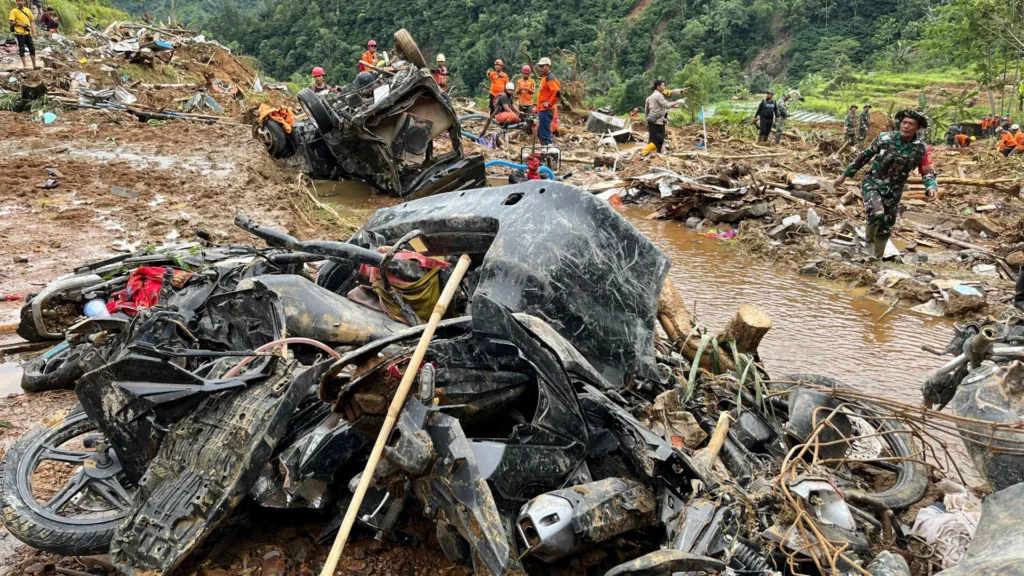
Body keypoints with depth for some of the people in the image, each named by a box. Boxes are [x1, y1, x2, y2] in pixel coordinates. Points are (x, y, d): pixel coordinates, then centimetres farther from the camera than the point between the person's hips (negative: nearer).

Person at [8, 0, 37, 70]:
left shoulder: (28, 10, 8)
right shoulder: (14, 11, -6)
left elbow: (31, 22, 13)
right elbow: (10, 22, -9)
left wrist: (34, 33, 8)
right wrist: (20, 24, -16)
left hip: (27, 33, 5)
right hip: (20, 33, -5)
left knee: (32, 48, 7)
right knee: (22, 49, -1)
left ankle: (34, 65, 15)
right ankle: (25, 66, 1)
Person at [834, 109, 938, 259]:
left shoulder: (922, 149, -9)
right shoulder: (885, 138, -12)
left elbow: (928, 173, -3)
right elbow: (864, 156, 0)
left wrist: (932, 188, -26)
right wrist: (845, 175, 6)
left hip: (892, 191, 3)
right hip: (872, 183, -2)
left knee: (885, 228, 11)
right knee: (877, 213, -31)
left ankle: (878, 258, 32)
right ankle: (869, 238, 1)